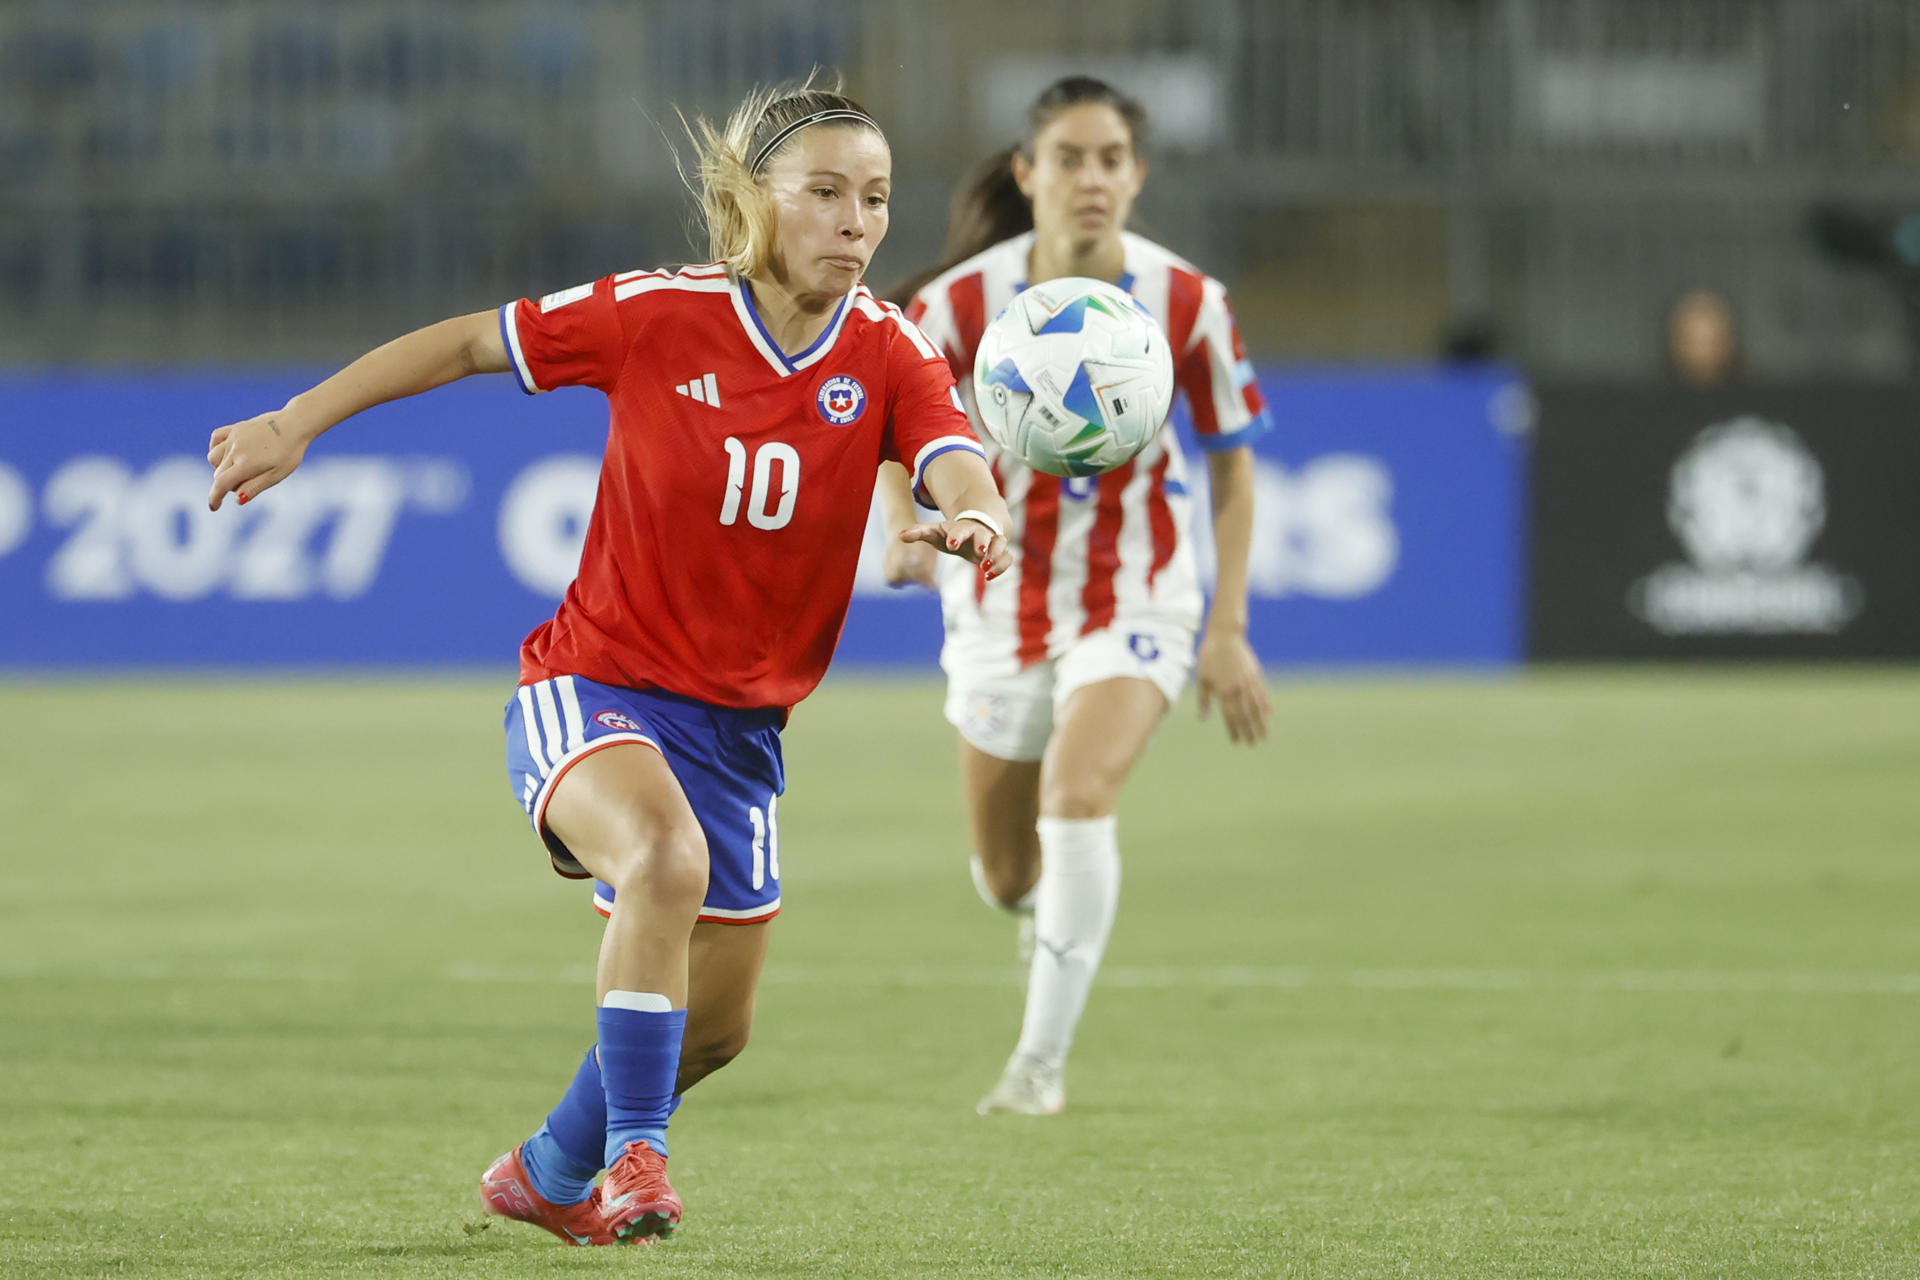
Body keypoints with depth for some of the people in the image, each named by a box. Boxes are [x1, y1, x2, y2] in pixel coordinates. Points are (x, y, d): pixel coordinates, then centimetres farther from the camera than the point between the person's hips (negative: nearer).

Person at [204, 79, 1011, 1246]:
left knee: (714, 1028, 14)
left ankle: (551, 1174, 42)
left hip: (738, 725, 4)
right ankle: (635, 1151, -26)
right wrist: (297, 424, -2)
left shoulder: (888, 353, -9)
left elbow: (954, 460, -27)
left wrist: (975, 516, -51)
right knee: (666, 856, -37)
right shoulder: (658, 318, -14)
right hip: (590, 689, -4)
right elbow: (469, 343, -2)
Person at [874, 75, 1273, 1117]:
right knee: (1006, 878, 12)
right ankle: (1045, 908, 52)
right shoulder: (960, 303, -16)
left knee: (1078, 794, -28)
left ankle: (1041, 1060, -17)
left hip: (1136, 599, -2)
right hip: (1000, 605, 2)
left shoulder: (1187, 304, -14)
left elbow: (1232, 462, -1)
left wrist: (1228, 630, -5)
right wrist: (910, 536, -25)